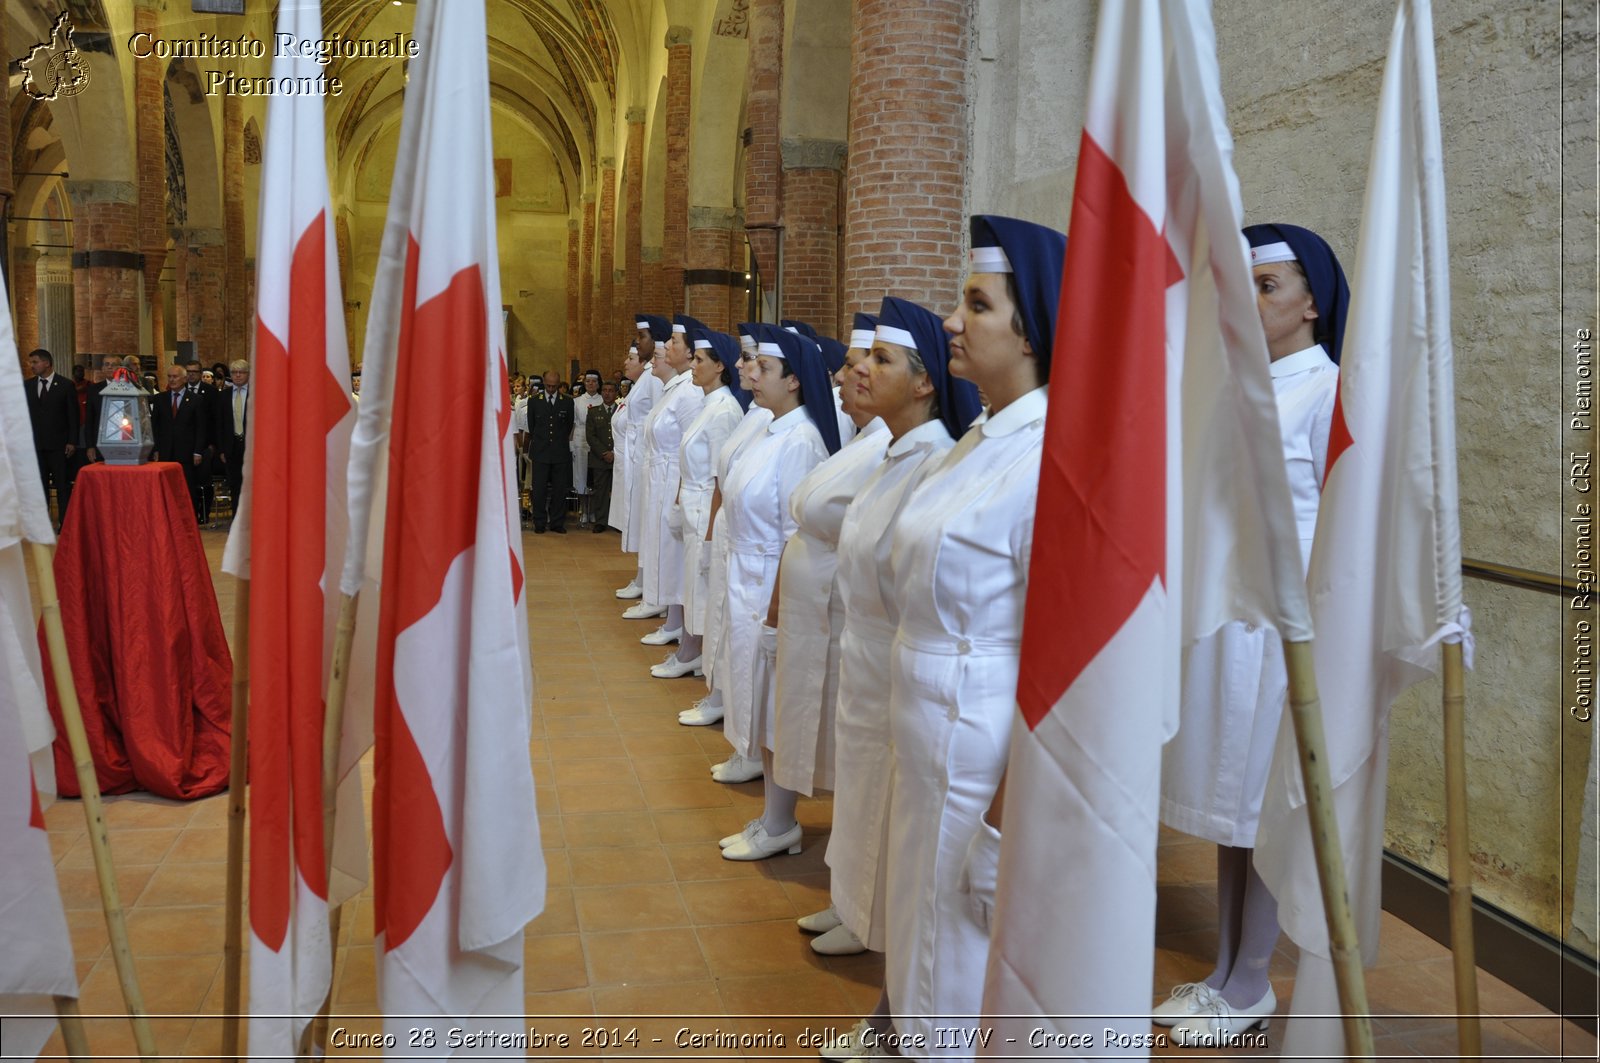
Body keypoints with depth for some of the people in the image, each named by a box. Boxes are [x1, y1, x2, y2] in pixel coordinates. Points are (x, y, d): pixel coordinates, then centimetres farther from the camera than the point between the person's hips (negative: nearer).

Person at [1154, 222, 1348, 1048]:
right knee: (1226, 801, 15)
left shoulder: (1328, 390, -10)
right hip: (1212, 615, 7)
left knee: (1265, 810, 6)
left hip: (1276, 622, -7)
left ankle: (1250, 988, 22)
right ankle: (1225, 971, 29)